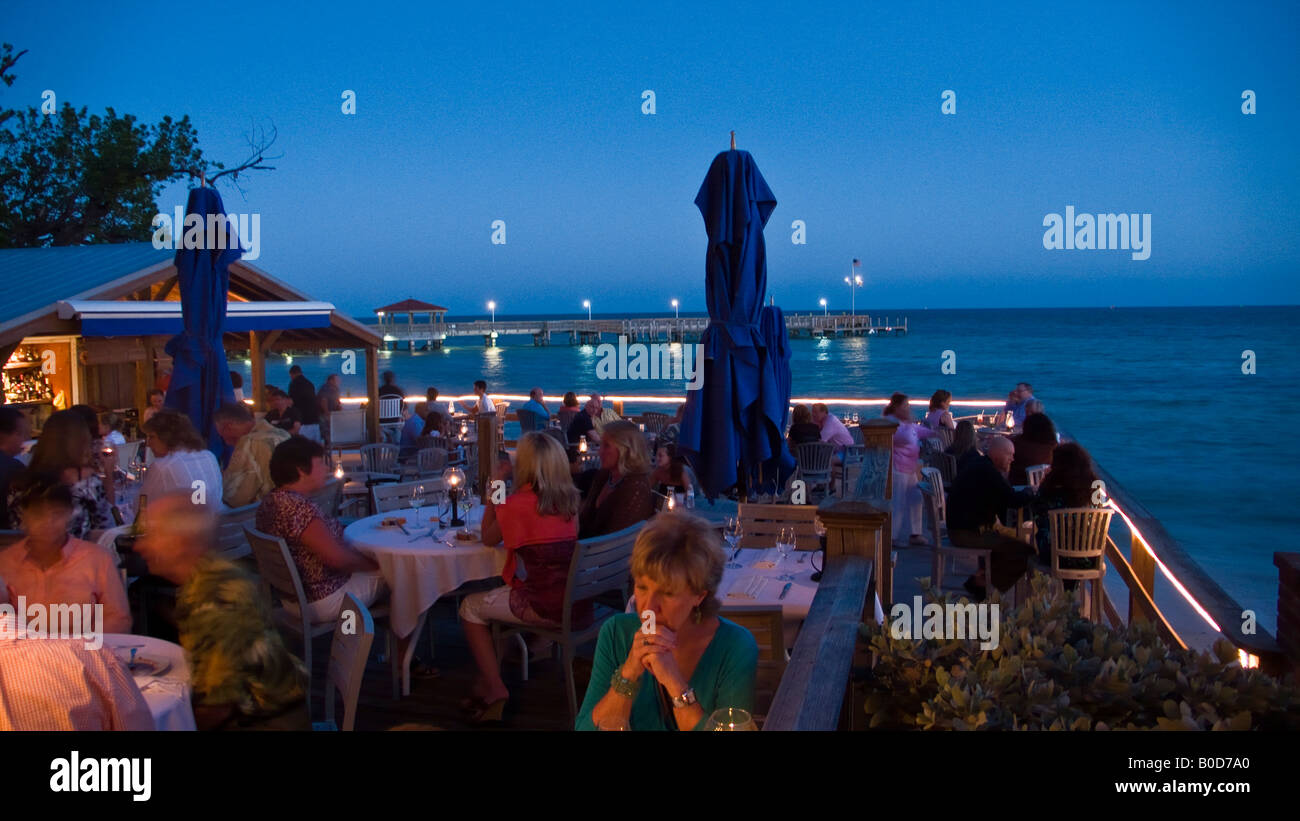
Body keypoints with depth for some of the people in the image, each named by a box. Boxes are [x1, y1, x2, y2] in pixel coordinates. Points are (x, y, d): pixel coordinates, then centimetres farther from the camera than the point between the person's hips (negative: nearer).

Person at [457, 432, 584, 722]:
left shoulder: (517, 503, -12)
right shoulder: (570, 499, 6)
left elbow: (488, 538, 5)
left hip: (546, 607, -7)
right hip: (579, 602, 7)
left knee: (471, 607, 15)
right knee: (500, 593, 30)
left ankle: (494, 689, 17)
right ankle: (489, 677, 34)